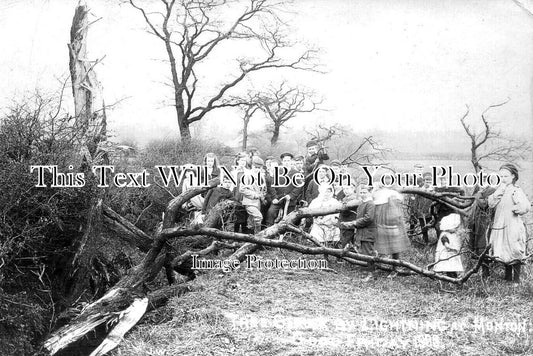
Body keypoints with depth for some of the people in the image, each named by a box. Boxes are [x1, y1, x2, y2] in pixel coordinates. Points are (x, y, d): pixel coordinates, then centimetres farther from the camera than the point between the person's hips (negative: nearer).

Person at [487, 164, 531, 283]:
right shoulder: (500, 189, 11)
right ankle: (508, 277, 27)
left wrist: (515, 209, -13)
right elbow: (491, 203, -3)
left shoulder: (516, 191, -10)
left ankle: (516, 279, 8)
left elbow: (525, 206, -24)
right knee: (504, 254, 14)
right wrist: (499, 192, -10)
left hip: (512, 226, -7)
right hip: (500, 226, 7)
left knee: (514, 253, -1)